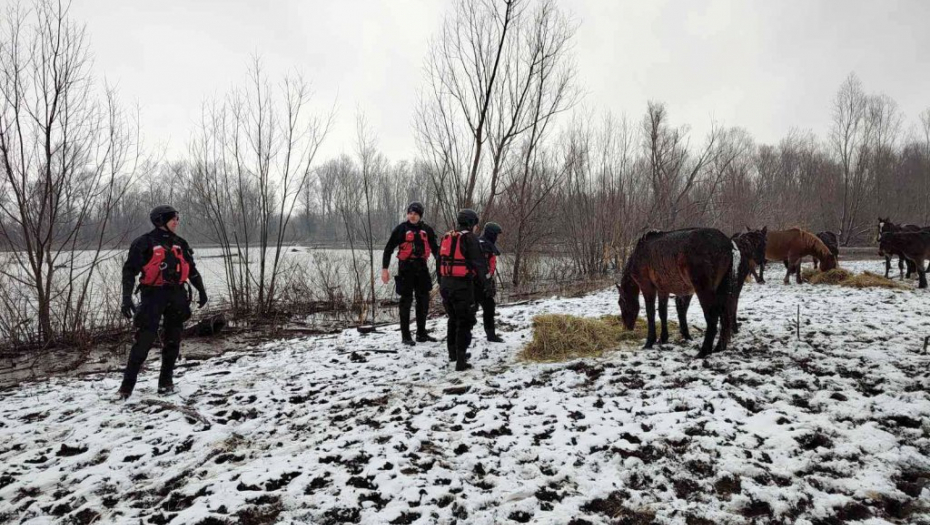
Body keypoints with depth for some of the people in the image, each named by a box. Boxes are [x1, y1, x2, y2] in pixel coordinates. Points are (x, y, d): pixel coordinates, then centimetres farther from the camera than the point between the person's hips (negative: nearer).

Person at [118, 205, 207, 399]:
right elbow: (129, 270, -6)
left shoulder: (179, 244, 12)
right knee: (145, 339, -8)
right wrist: (126, 298, -13)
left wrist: (201, 290, 20)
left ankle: (166, 381, 18)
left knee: (172, 340, 7)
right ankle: (127, 384, 2)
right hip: (153, 295, -5)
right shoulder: (145, 243, -4)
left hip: (176, 295, 5)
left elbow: (191, 269, 21)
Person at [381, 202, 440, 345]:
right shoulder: (401, 229, -4)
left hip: (421, 268, 5)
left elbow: (434, 248, 16)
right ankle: (405, 335, 8)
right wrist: (384, 269, -9)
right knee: (406, 302, 0)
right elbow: (389, 249, -3)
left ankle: (421, 333, 22)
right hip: (406, 268, -4)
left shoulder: (426, 229, 7)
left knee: (424, 301, 10)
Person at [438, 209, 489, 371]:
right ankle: (460, 360, -6)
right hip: (462, 285, -7)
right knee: (464, 322, -2)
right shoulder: (469, 238, -8)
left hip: (446, 284, 7)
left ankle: (453, 353, 34)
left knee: (453, 319, 22)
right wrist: (484, 285, -2)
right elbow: (478, 264, -11)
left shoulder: (446, 238, 15)